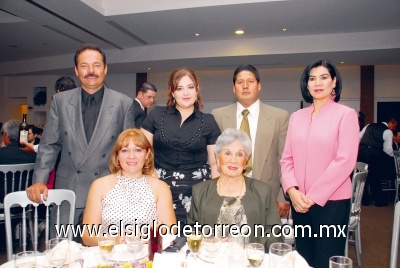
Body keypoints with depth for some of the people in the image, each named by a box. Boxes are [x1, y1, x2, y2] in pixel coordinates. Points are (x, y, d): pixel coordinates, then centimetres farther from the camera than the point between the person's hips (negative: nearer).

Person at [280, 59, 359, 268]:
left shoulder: (345, 114, -4)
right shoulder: (296, 117, 9)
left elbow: (345, 161, -12)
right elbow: (287, 158, 7)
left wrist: (313, 196, -14)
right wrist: (292, 190, -9)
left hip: (331, 201, -4)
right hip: (300, 203, 4)